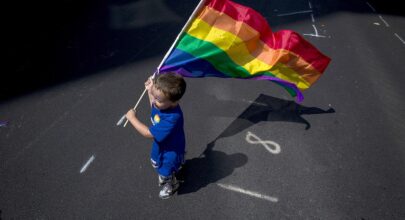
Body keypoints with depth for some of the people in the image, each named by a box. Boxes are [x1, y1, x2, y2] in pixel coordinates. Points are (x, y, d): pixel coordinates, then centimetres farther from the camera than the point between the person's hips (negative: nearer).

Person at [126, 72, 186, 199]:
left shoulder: (172, 118, -47)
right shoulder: (163, 103, -23)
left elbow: (149, 134, -36)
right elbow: (154, 108, 6)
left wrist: (132, 118, -28)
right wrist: (150, 91, -3)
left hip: (170, 150, -7)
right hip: (160, 144, 8)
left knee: (166, 173, 23)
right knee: (155, 163, 35)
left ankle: (171, 186, 57)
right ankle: (163, 176, 68)